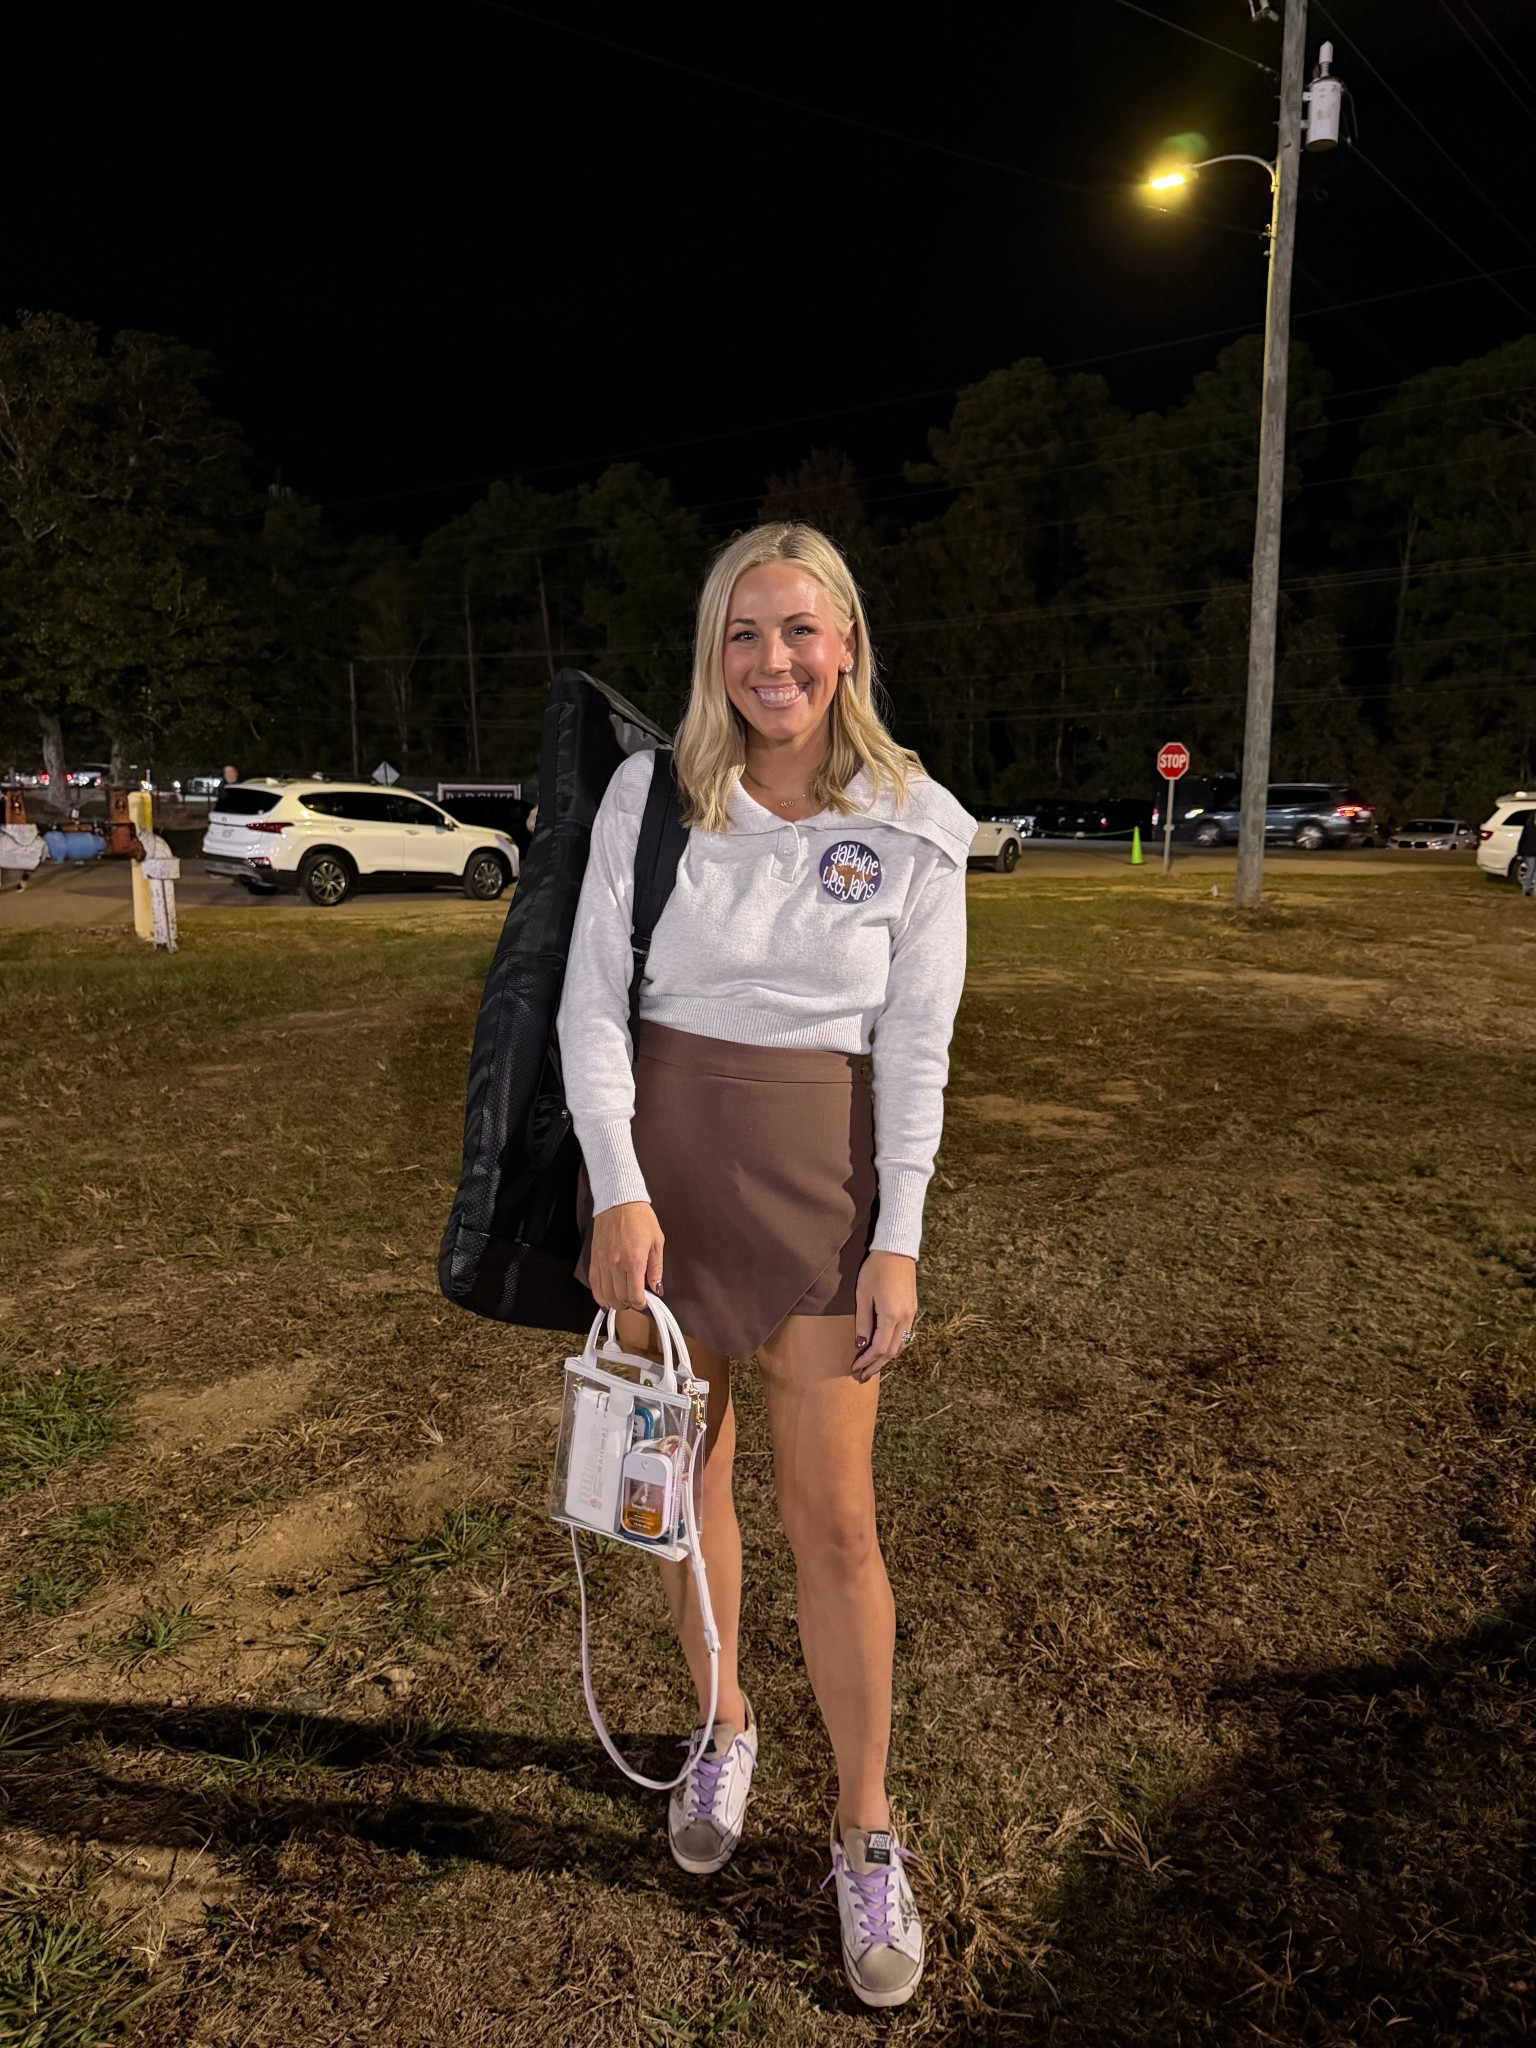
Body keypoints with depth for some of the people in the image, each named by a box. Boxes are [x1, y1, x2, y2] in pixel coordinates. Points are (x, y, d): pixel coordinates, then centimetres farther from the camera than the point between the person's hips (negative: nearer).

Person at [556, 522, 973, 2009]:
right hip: (653, 1161, 2)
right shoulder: (650, 793, -3)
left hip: (817, 1177, -1)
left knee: (834, 1521, 4)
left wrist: (899, 1241, -5)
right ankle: (722, 1727, 43)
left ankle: (865, 1831, 26)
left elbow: (915, 1049, -3)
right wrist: (617, 1191, -12)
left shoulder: (914, 826, -4)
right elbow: (592, 1004, -4)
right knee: (685, 1477, 17)